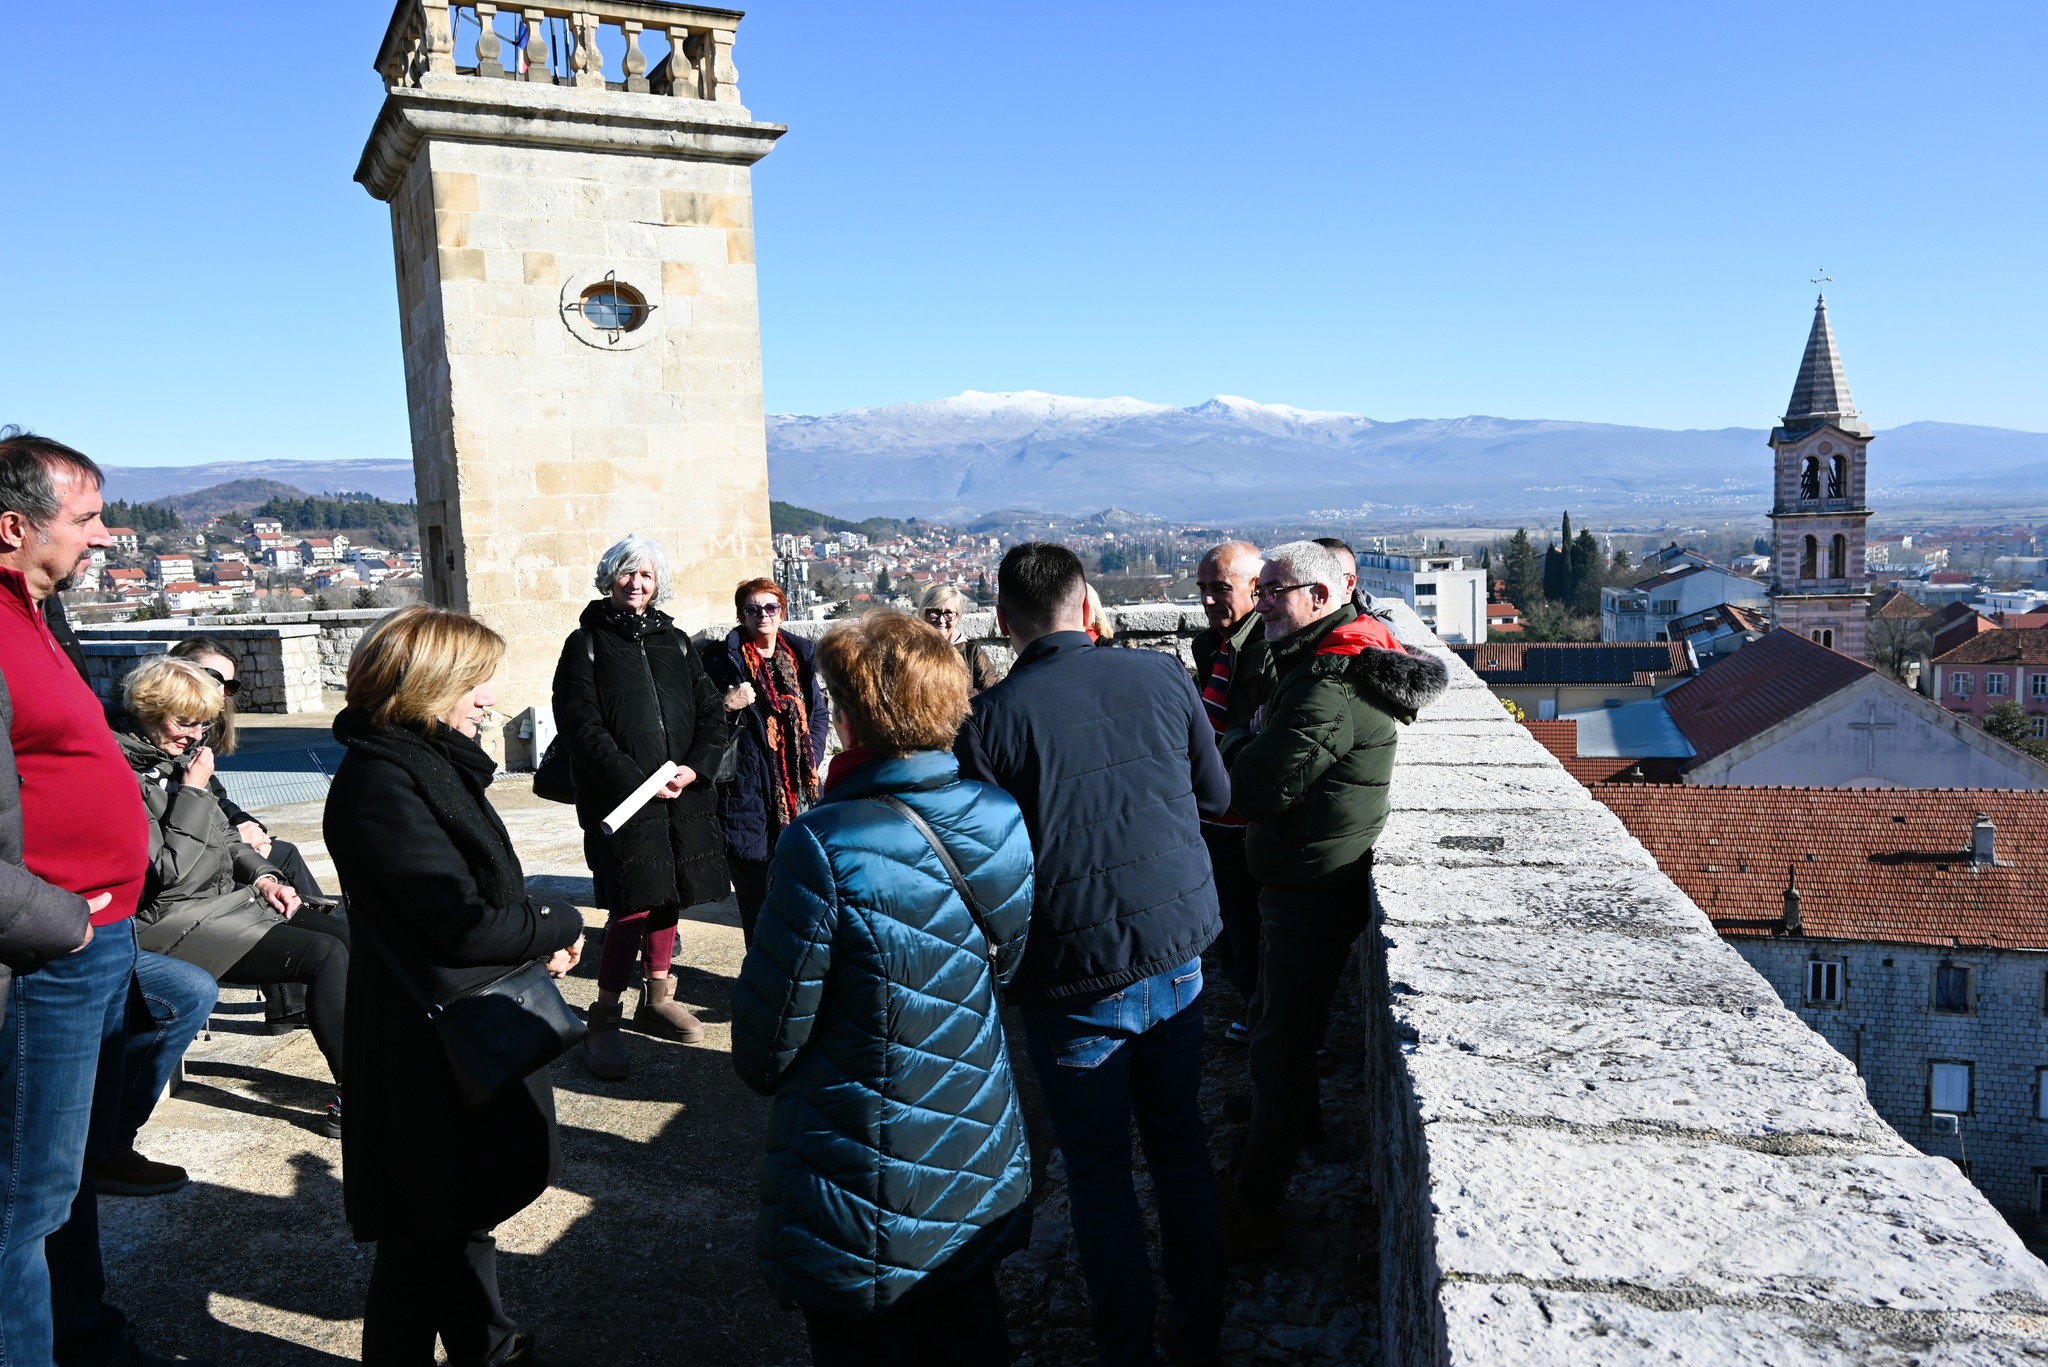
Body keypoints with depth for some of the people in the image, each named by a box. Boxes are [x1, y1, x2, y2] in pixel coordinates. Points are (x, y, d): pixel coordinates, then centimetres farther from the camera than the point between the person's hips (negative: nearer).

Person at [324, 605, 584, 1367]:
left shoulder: (434, 761, 6)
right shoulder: (379, 782, -23)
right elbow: (463, 922, -27)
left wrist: (539, 939, -3)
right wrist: (564, 928, -11)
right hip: (427, 1046, -10)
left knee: (468, 1205, 24)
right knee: (427, 1230, 8)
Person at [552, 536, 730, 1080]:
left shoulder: (675, 642, 15)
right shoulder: (586, 644, 2)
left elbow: (712, 712, 11)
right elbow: (583, 727, -7)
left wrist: (695, 767, -7)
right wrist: (637, 782, -15)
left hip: (682, 792, 5)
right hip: (621, 796, -5)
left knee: (670, 894, 11)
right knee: (636, 902, -10)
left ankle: (657, 997, 28)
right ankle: (603, 1019, 3)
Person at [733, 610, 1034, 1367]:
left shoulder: (827, 845, -27)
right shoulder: (1000, 819, -9)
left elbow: (773, 1023, -16)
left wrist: (763, 1069, 5)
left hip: (868, 1204, -5)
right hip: (981, 1170, 5)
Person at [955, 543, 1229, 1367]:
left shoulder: (990, 720, -15)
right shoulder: (1162, 677, -4)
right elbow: (1216, 795, 9)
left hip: (1076, 983, -4)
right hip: (1177, 956, 4)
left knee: (1100, 1178, 13)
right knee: (1181, 1151, 20)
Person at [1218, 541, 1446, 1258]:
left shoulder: (1329, 687, -25)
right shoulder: (1319, 662, 9)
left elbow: (1258, 790, -27)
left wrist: (1242, 740, -9)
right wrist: (1259, 735, -5)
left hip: (1313, 889, -10)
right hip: (1299, 876, 11)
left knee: (1280, 1041, -3)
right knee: (1274, 1019, 25)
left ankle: (1254, 1211, 6)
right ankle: (1301, 1124, 46)